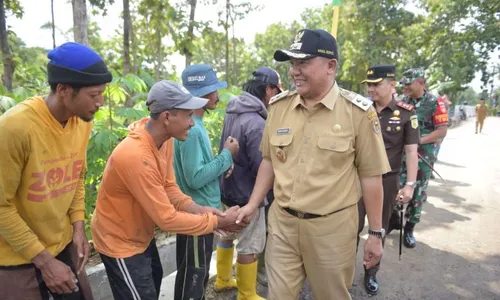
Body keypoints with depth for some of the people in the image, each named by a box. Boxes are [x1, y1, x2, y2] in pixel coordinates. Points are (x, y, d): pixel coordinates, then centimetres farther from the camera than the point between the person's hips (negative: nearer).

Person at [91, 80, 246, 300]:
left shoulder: (165, 139, -10)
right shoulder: (136, 156, -37)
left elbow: (168, 187, -2)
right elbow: (166, 218, -32)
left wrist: (196, 209, -18)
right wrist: (218, 222, -24)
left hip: (142, 234, 9)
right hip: (119, 241, -8)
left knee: (154, 280, 27)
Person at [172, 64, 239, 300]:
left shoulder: (195, 124, 6)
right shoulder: (191, 129, -24)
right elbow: (195, 178, -27)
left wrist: (223, 162, 0)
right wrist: (227, 155, -18)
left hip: (203, 210, 9)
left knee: (199, 271, 25)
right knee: (193, 275, 9)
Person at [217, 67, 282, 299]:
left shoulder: (232, 111, 0)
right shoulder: (256, 123, -27)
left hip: (227, 187, 9)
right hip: (246, 194, -9)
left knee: (227, 234, 25)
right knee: (249, 247, 8)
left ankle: (222, 278, 44)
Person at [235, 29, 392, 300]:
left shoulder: (358, 112, -11)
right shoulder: (279, 106, 1)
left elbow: (371, 175, -6)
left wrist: (376, 232, -2)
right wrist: (253, 204, 8)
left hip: (332, 226, -2)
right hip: (282, 221, 3)